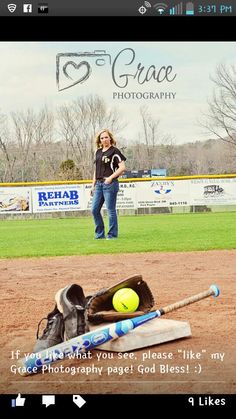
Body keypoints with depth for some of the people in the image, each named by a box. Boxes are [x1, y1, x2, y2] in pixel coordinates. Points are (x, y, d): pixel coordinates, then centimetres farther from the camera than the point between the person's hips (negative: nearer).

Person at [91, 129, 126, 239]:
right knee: (94, 209, 6)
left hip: (110, 183, -7)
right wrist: (93, 185, 17)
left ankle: (112, 234, 6)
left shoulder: (114, 151, -5)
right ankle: (100, 233, 17)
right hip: (99, 184, 7)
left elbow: (122, 168, -12)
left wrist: (110, 178, -17)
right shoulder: (98, 152, 17)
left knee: (111, 210, -3)